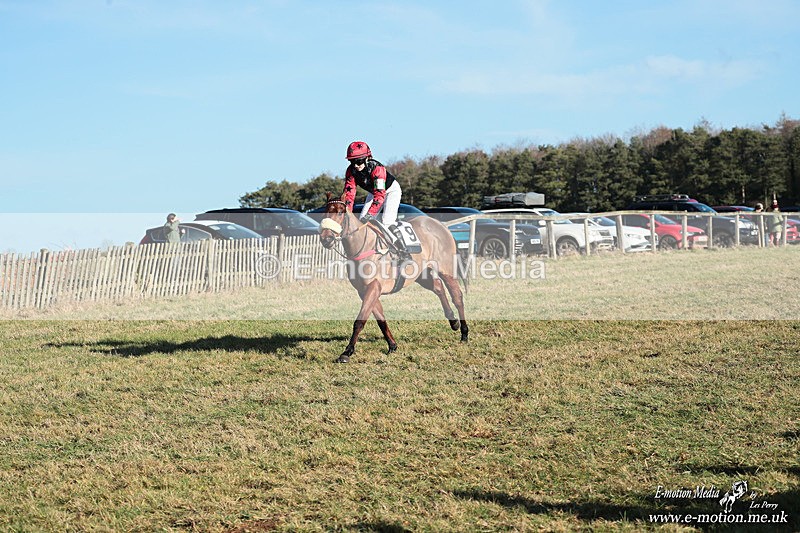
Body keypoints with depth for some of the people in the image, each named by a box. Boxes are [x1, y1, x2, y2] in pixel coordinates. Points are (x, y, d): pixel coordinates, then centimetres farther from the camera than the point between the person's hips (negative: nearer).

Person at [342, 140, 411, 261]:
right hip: (373, 192, 7)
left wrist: (369, 215, -53)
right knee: (361, 221, -4)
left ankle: (404, 253, -18)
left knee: (388, 223, -24)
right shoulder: (351, 171, -20)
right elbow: (349, 193, -23)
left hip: (391, 190, -7)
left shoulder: (377, 168, -38)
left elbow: (380, 195, -45)